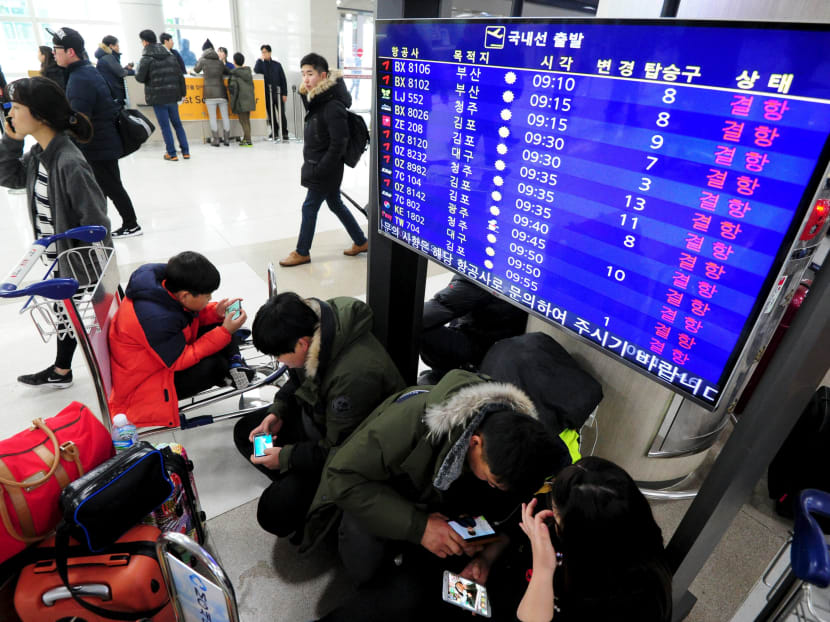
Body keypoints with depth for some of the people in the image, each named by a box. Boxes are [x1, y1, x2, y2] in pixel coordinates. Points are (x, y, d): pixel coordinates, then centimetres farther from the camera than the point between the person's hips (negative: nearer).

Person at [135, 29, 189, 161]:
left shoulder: (146, 59, -6)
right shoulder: (170, 56, 9)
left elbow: (140, 78, -8)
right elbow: (180, 76, 6)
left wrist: (137, 74, 15)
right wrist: (182, 92, 12)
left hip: (157, 97, -4)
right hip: (172, 96, 4)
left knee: (165, 126, 0)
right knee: (177, 123, 11)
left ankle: (172, 154, 1)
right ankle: (185, 151, 9)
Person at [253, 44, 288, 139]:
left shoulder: (277, 65, 6)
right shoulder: (261, 64, 9)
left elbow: (283, 79, 5)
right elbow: (256, 71, -13)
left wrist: (284, 94, -2)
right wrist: (259, 59, -9)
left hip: (278, 93, -2)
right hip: (267, 94, 2)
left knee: (281, 114, -5)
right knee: (270, 114, 5)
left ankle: (284, 132, 1)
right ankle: (274, 131, 15)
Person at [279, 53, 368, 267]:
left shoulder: (333, 107, -21)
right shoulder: (318, 100, 8)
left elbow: (338, 145, -24)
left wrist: (318, 170, -20)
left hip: (326, 169, -10)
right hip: (319, 166, 10)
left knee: (309, 207, 1)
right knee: (335, 204, 17)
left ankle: (302, 252, 18)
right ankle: (361, 242, 28)